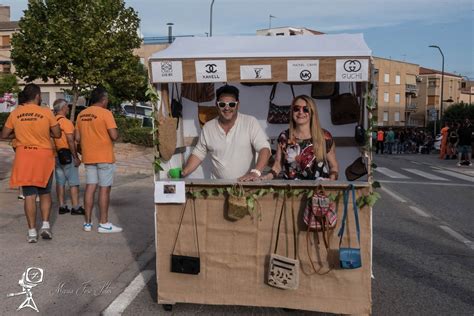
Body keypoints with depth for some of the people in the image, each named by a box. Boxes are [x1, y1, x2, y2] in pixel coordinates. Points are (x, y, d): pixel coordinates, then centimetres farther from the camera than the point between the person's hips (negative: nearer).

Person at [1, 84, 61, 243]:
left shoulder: (15, 113, 0)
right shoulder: (46, 112, -6)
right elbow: (57, 134, 0)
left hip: (24, 158, 1)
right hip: (44, 157, -1)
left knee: (29, 195, 4)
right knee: (45, 193, 14)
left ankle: (32, 232, 5)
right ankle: (45, 225, 4)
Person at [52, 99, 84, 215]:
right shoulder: (66, 122, -14)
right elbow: (70, 141, -18)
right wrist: (76, 157, -14)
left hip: (57, 155, 8)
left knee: (60, 182, 10)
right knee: (74, 182, -2)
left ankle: (62, 206, 14)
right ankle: (76, 207, -1)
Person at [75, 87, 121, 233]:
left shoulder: (81, 114, 8)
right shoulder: (105, 113, -11)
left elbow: (77, 138, 10)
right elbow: (114, 135, -18)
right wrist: (116, 133, 3)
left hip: (88, 157, 6)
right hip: (104, 157, -6)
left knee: (90, 187, 9)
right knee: (104, 188, 0)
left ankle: (87, 223, 12)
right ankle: (104, 223, 4)